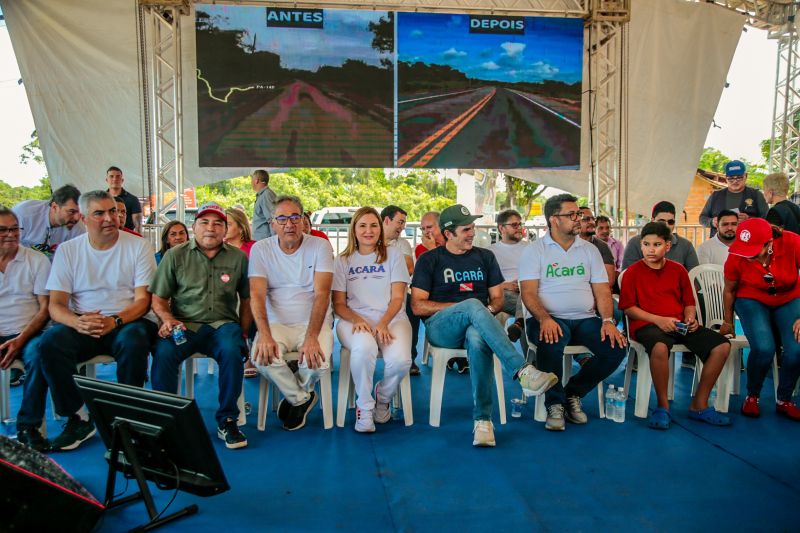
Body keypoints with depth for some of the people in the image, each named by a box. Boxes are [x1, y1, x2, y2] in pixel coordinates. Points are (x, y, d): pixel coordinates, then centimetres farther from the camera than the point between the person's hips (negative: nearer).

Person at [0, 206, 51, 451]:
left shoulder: (36, 260, 4)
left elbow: (45, 308, 1)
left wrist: (20, 339, -13)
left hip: (27, 333, -2)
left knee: (37, 354, -33)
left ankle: (28, 427, -20)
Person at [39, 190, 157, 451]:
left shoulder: (138, 246, 1)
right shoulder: (67, 250, 7)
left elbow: (143, 300, -3)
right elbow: (56, 306, 1)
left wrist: (116, 321, -23)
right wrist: (78, 322, -22)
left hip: (126, 321, -2)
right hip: (81, 325, 2)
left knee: (134, 342, -35)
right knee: (50, 342, -28)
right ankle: (78, 419, -11)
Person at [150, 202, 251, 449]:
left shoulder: (238, 257, 11)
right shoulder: (175, 256, 9)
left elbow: (246, 301, 15)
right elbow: (158, 300, 10)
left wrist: (242, 335, 7)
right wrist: (167, 319, -11)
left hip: (222, 324, 0)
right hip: (183, 324, 0)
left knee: (232, 351, -33)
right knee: (163, 352, -32)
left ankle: (227, 421, -16)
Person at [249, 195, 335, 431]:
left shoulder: (320, 246, -4)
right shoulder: (260, 249, 1)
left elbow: (322, 294, -13)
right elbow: (257, 295, -8)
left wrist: (311, 337, -26)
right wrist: (265, 335, -25)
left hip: (314, 322, -1)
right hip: (277, 323, 1)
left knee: (317, 361, -30)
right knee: (262, 357, -29)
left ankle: (295, 397, 9)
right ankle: (302, 398, 2)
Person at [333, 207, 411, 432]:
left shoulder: (393, 255, 13)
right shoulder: (343, 261, 14)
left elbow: (398, 297, 4)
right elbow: (339, 304, 8)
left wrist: (383, 323, -14)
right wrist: (357, 320, -13)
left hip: (391, 318, 1)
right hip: (354, 320, 0)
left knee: (401, 360, -31)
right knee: (364, 348, -38)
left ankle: (383, 397, 5)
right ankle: (364, 406, -13)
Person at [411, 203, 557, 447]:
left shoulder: (485, 257, 21)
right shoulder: (430, 260, 10)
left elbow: (497, 298, 18)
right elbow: (418, 306, 1)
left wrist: (491, 308, -8)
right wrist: (463, 307, -5)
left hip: (477, 325, 2)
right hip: (440, 327, -2)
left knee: (478, 338, -38)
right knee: (473, 305, -37)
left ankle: (482, 420, -36)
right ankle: (523, 371, -46)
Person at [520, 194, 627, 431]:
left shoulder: (590, 250, 16)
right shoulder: (534, 250, 3)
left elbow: (602, 290, 9)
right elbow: (528, 292, -8)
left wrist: (608, 320, -10)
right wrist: (544, 319, -26)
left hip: (585, 319, 5)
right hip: (548, 319, -4)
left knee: (617, 347, -20)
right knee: (550, 345, -37)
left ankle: (572, 394, 2)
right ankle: (555, 403, -11)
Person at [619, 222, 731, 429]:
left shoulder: (678, 270, 15)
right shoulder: (633, 272, 2)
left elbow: (689, 302, 19)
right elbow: (628, 307, -4)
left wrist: (690, 318, -3)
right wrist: (658, 319, -14)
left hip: (679, 324, 5)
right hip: (646, 324, -5)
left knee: (722, 346, -12)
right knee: (660, 347, -40)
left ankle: (699, 405, 0)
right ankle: (663, 406, -18)